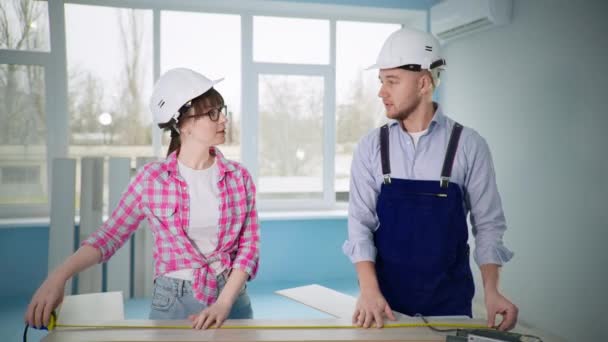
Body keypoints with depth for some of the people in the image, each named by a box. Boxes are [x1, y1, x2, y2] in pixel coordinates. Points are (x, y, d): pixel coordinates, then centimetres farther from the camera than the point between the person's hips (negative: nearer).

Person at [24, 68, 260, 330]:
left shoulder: (239, 177, -4)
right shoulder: (151, 178, -7)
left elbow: (249, 246, -5)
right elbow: (110, 234, -4)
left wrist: (223, 304, -17)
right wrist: (58, 276, -18)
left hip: (232, 299, 2)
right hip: (172, 302, -1)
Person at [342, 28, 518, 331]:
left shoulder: (468, 145, -7)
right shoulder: (371, 146, -3)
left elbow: (488, 224, -3)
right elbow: (360, 223, -5)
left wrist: (491, 290, -14)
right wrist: (369, 290, -17)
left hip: (449, 302, -1)